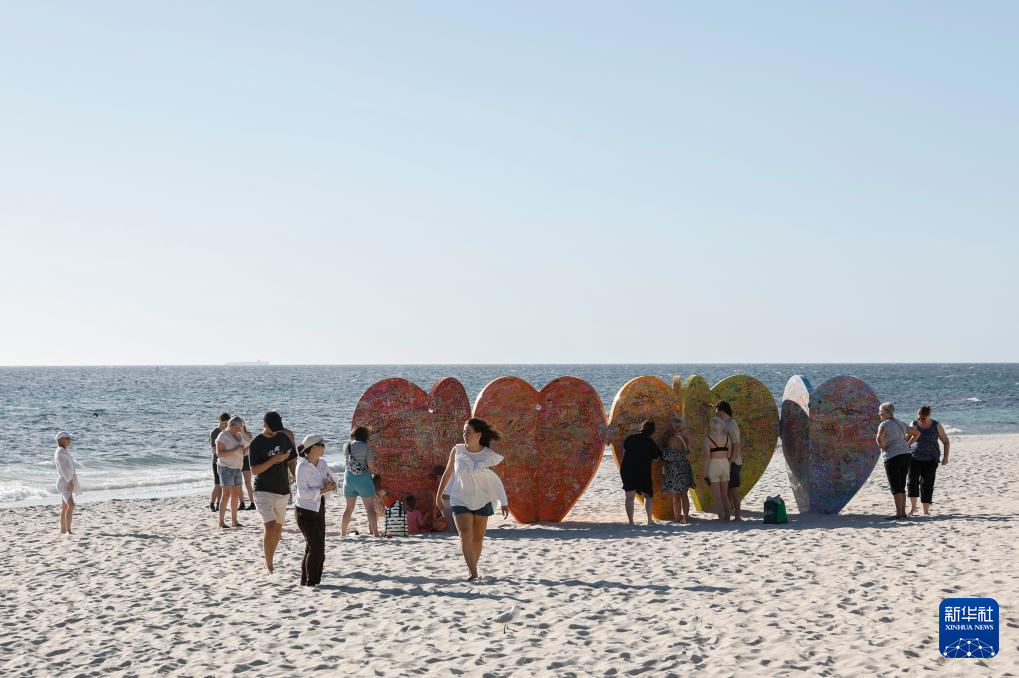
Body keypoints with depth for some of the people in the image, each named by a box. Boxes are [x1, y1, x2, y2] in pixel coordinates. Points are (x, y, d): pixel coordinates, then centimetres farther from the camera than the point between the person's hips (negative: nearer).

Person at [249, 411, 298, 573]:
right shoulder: (256, 443, -9)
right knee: (270, 526, -17)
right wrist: (274, 460, -22)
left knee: (278, 528, 11)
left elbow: (292, 461, 11)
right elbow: (254, 470, -13)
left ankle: (269, 560, 26)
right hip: (263, 491, -5)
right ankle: (269, 566, -12)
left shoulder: (283, 437, 5)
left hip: (282, 490, 5)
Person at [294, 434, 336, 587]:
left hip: (319, 509, 8)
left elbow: (332, 483, 11)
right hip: (305, 511, -8)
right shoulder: (302, 467, -18)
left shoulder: (322, 463, 4)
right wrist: (323, 490, -25)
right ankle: (310, 581, 2)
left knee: (318, 547, 11)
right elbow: (303, 492, -24)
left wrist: (331, 484, -11)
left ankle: (306, 580, 22)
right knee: (316, 546, -10)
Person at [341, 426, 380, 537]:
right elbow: (371, 467, -13)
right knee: (370, 507, -3)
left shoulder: (346, 447, 3)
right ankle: (375, 533, -10)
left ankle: (342, 532, 24)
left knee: (348, 507, 17)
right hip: (363, 478, -5)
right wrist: (374, 471, 9)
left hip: (349, 478, 5)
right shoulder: (366, 447, -11)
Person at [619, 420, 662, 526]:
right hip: (643, 472, -2)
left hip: (626, 469, 2)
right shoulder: (651, 443, -5)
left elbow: (624, 452, 14)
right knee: (648, 496, 13)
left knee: (630, 497, 5)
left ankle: (630, 521, 1)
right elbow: (656, 458, 2)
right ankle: (650, 519, 4)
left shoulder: (630, 438, 4)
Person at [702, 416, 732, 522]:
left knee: (716, 496, 1)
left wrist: (705, 475, -9)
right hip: (725, 466, 5)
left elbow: (707, 458, -12)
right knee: (725, 495, 15)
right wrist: (729, 469, 15)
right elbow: (729, 456, 6)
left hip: (713, 467, -4)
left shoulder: (707, 439, -9)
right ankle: (727, 518, 15)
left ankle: (721, 520, -1)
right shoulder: (727, 437, 4)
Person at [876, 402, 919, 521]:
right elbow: (917, 433, 26)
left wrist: (882, 447, -10)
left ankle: (899, 514, -10)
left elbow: (879, 437, -28)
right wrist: (908, 444, 20)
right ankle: (903, 512, 13)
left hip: (892, 457, -7)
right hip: (906, 455, 7)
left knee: (895, 487, -6)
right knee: (901, 486, 13)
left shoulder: (884, 425, -7)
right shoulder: (900, 424, 17)